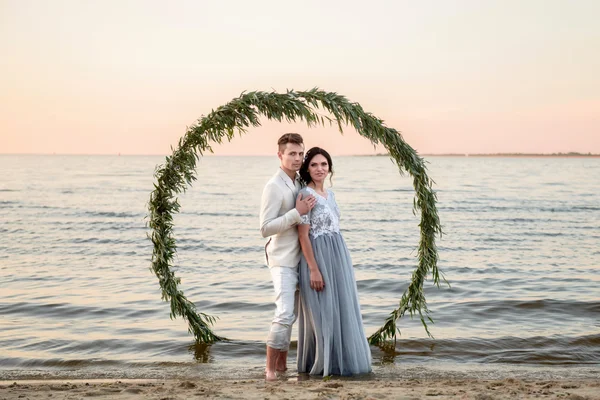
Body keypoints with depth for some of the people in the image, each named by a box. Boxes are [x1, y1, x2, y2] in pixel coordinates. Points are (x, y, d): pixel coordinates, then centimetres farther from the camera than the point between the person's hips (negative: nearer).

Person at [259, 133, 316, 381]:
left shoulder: (298, 184, 10)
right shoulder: (274, 186, -14)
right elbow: (265, 228, -20)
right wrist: (297, 212, -23)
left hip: (298, 258, 8)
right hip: (282, 260, -8)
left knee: (290, 313, 12)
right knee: (285, 314, -15)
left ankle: (282, 362, 22)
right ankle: (270, 368, -6)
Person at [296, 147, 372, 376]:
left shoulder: (330, 194, 13)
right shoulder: (305, 195, -12)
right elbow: (303, 236, -16)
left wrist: (340, 262, 18)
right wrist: (313, 269, -20)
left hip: (338, 256, 8)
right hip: (318, 257, -8)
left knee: (341, 308, 12)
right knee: (321, 311, -1)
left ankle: (338, 361, 24)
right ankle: (321, 364, 11)